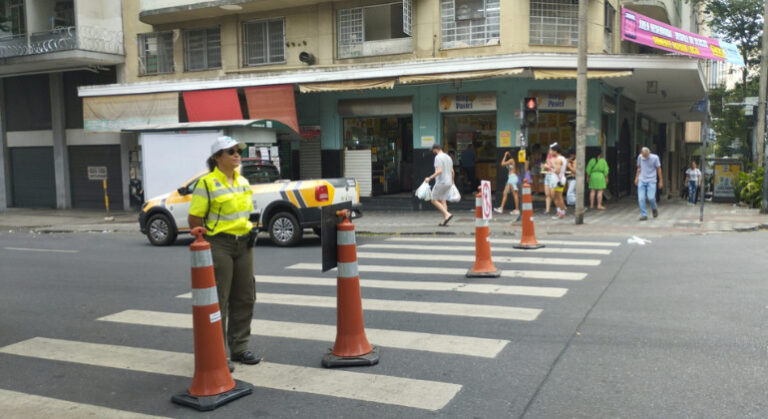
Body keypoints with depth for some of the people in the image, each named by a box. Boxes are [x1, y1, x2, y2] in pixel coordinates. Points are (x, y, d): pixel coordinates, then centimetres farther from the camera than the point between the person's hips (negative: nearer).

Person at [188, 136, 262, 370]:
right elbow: (194, 219, -9)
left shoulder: (243, 182, 13)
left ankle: (239, 348, 24)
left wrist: (251, 231, 11)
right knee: (217, 300, -1)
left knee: (244, 298, 11)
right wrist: (206, 243, -11)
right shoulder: (207, 183, -8)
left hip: (243, 245, 7)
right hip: (219, 245, -7)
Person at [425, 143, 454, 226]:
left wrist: (429, 178, -21)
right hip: (448, 183, 9)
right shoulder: (448, 157, 14)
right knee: (443, 201, 11)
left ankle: (447, 214, -13)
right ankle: (444, 221, 5)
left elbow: (439, 171, -24)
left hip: (441, 182, -9)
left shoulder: (438, 157, -13)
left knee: (434, 200, 0)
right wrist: (452, 181, 32)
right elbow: (452, 171, 18)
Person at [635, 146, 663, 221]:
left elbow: (659, 169, 0)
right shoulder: (640, 157, 1)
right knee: (641, 198, -6)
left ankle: (655, 208, 21)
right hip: (641, 181, 3)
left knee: (651, 197, -11)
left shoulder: (655, 158, -7)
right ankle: (644, 214, 3)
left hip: (651, 181, -3)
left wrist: (660, 181, 2)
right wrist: (637, 178, 16)